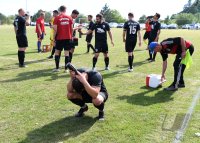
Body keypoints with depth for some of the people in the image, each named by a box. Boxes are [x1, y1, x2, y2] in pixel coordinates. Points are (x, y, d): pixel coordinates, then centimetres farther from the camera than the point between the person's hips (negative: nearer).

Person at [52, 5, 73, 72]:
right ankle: (66, 68, 4)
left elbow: (55, 29, -9)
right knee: (67, 53, 3)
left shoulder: (57, 18, -4)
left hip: (59, 38, -1)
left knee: (57, 52, 11)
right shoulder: (69, 17, 2)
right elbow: (71, 28, 3)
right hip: (68, 38, 2)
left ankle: (57, 68, 9)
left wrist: (54, 37, 1)